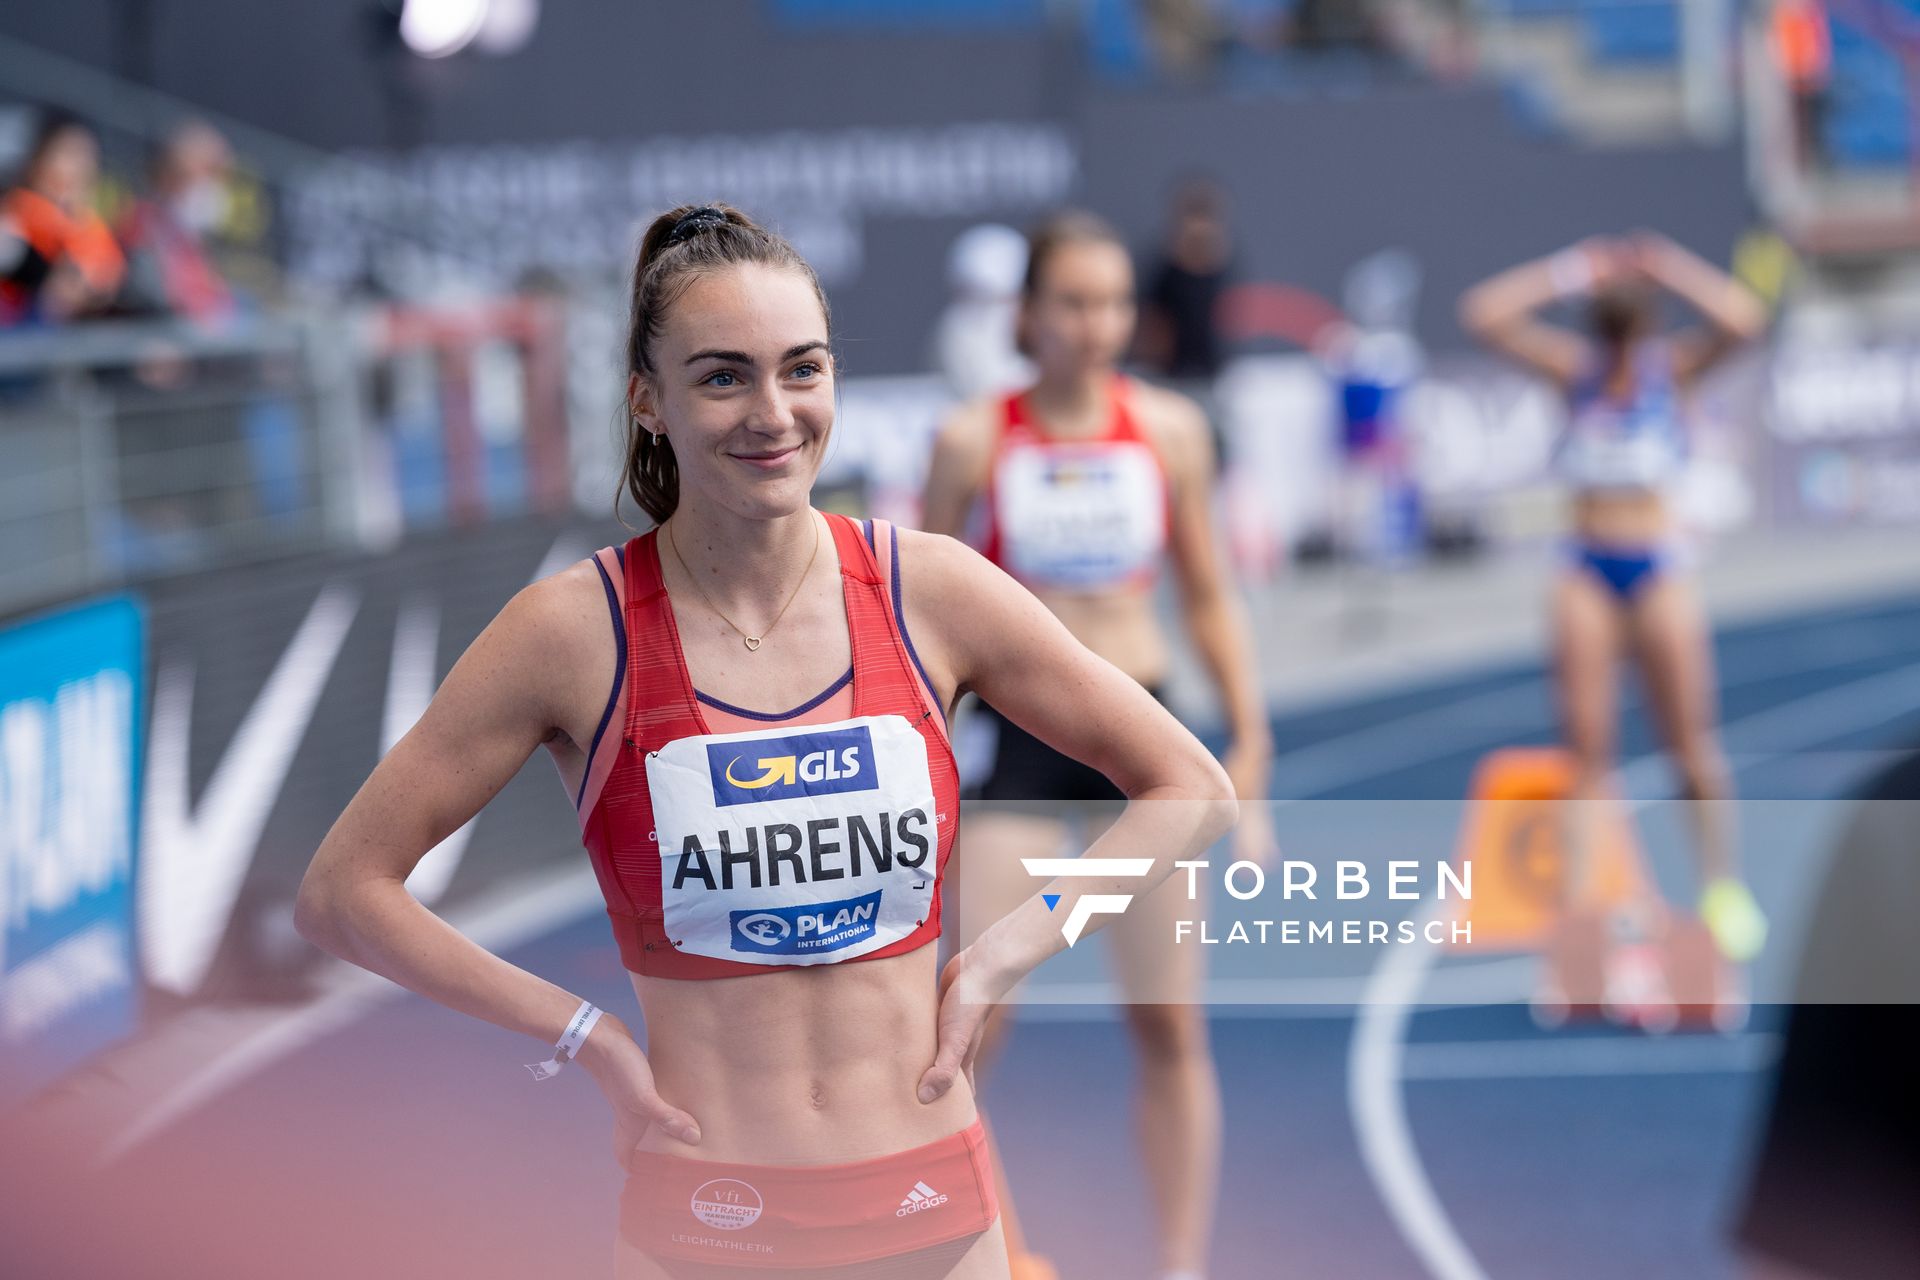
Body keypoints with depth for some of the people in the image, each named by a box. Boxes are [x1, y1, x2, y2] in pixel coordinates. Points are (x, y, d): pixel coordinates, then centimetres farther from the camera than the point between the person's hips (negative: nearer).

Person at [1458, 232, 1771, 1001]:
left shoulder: (1675, 369, 0)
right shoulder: (1574, 370, 5)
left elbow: (1744, 322, -17)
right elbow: (1483, 314, -3)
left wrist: (1668, 268, -12)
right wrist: (1570, 273, -4)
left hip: (1659, 568, -1)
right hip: (1587, 569, 1)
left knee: (1692, 743, 1)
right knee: (1587, 744, -3)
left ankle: (1722, 888, 12)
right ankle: (1586, 899, -3)